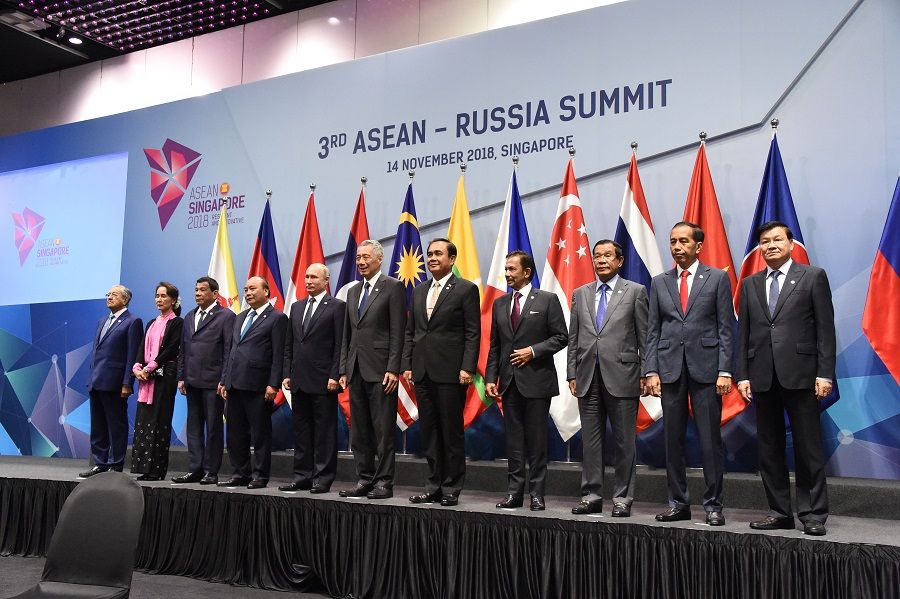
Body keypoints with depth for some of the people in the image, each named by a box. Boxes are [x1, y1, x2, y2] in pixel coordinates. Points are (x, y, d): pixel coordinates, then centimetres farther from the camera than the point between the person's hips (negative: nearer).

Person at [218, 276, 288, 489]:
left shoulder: (276, 318, -4)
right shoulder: (240, 317, 19)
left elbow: (278, 355, -9)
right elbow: (232, 350, 20)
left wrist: (273, 385, -15)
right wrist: (225, 380, 15)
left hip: (258, 386, -7)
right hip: (235, 384, 8)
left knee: (260, 434, 1)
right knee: (235, 433, 11)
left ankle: (260, 476, 9)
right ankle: (241, 474, 21)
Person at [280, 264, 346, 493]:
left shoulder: (337, 306, -3)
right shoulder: (296, 307, 16)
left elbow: (340, 345, -8)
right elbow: (289, 344, 17)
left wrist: (334, 376, -14)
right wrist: (287, 374, 9)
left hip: (323, 380, -6)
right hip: (299, 380, 6)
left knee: (325, 430, -1)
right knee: (301, 429, 11)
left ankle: (323, 478, 5)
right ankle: (302, 476, 19)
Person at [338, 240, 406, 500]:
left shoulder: (393, 287, -3)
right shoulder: (353, 292, 18)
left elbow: (398, 332, -9)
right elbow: (347, 334, 18)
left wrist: (393, 369, -15)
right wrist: (343, 370, 12)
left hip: (380, 370, -7)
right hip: (356, 370, 7)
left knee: (383, 430, -3)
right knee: (359, 431, 10)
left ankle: (384, 482, 4)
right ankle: (364, 479, 19)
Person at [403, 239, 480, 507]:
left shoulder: (466, 289, -1)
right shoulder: (419, 292, 16)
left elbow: (473, 333, -6)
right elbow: (410, 332, 16)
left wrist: (467, 368, -13)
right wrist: (407, 365, 7)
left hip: (450, 372, -6)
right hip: (422, 372, 6)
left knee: (452, 432, 1)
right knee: (429, 432, 10)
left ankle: (451, 490, 10)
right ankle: (433, 487, 19)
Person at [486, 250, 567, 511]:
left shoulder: (547, 300, -1)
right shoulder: (500, 303, 12)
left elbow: (561, 337, -3)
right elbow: (494, 345, 12)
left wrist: (534, 351, -14)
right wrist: (490, 377, 4)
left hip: (536, 380, -4)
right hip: (509, 381, 4)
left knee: (536, 437, 2)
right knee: (513, 437, 7)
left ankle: (536, 492, 10)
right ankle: (514, 491, 13)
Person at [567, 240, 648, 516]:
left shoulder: (635, 291, 4)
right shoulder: (580, 294, 14)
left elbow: (645, 337, 1)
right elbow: (573, 338, 13)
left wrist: (645, 374, -5)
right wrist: (571, 373, 7)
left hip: (622, 376, -3)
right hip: (588, 377, 4)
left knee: (623, 441, 2)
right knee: (590, 439, 7)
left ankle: (622, 498, 12)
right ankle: (591, 495, 16)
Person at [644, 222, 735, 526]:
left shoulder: (717, 278, 5)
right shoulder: (659, 283, 12)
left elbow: (726, 329, 1)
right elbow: (652, 331, 10)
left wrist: (725, 370, -8)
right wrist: (651, 371, 1)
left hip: (705, 367, -3)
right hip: (670, 368, 3)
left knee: (710, 439, 0)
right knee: (673, 439, 6)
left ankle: (713, 505, 10)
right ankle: (678, 503, 16)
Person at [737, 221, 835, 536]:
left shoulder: (813, 276, 4)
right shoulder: (750, 284, 14)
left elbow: (825, 329, -1)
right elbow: (744, 333, 12)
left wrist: (825, 373, -8)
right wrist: (742, 375, 5)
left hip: (800, 374, -4)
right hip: (762, 376, 4)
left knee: (808, 447, 1)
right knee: (769, 448, 8)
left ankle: (813, 515, 10)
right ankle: (780, 512, 17)